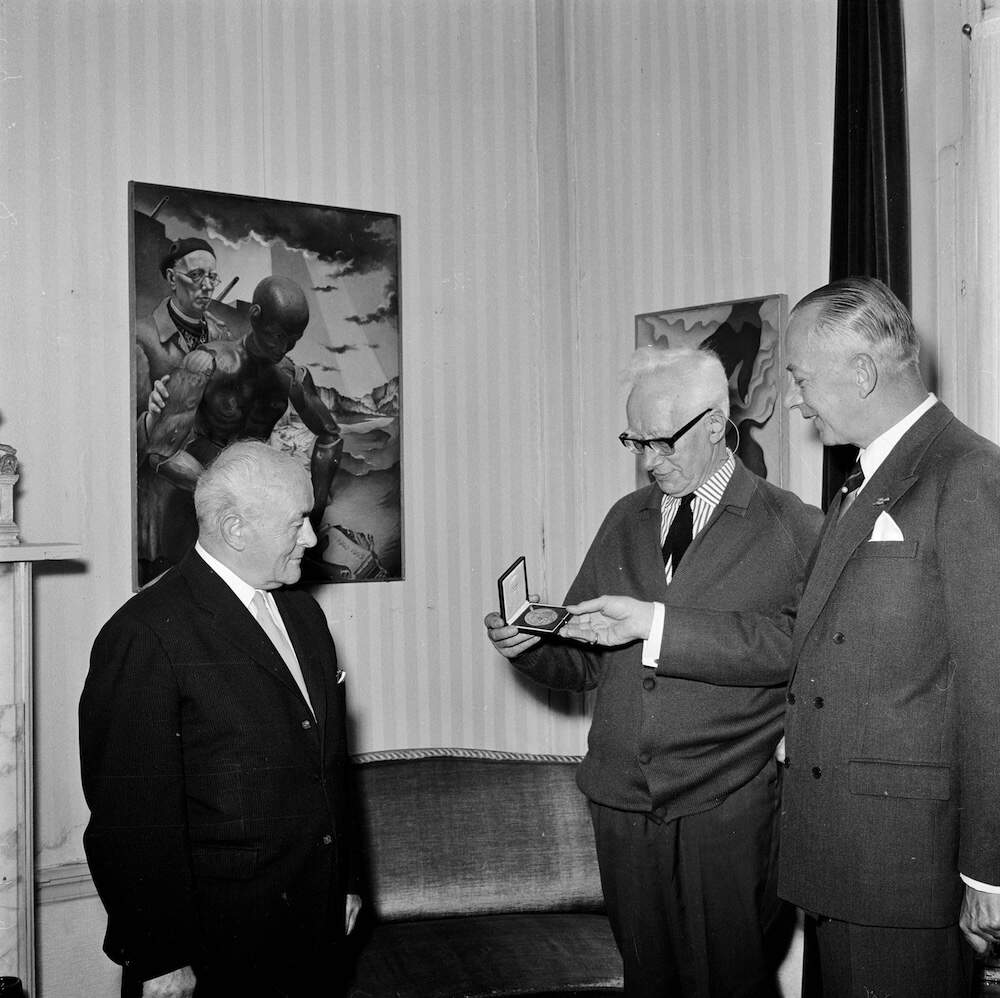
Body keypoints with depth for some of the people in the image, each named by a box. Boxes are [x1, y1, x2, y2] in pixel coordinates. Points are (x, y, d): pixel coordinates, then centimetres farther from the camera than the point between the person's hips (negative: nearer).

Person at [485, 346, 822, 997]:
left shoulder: (791, 526, -3)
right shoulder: (625, 519, 13)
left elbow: (791, 642, -20)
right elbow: (586, 660, 14)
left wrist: (657, 623, -23)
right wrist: (529, 645, -7)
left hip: (726, 806, -4)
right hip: (623, 801, 4)